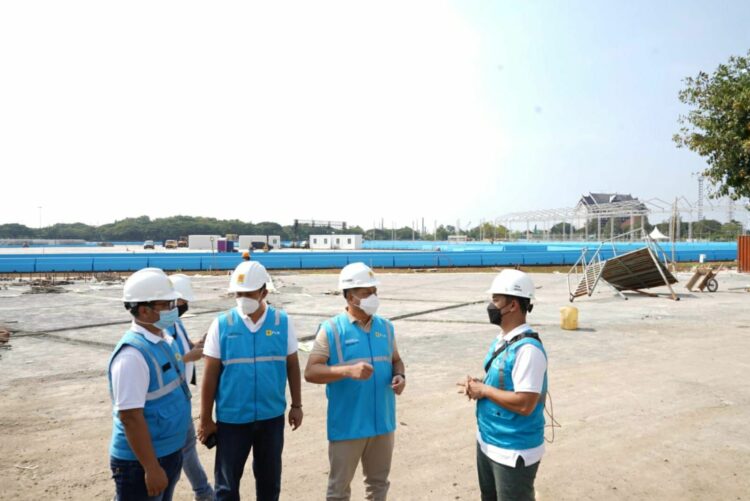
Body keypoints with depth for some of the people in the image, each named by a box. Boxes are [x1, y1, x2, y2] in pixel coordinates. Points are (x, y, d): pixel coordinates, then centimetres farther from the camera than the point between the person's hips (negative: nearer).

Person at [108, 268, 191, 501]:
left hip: (170, 452, 8)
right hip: (141, 461, -8)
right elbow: (131, 417, -24)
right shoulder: (132, 355, -25)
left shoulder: (165, 340, 2)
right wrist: (151, 468, -20)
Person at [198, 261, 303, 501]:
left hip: (272, 416, 1)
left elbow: (292, 365, 3)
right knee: (227, 481, 14)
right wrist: (205, 419, 0)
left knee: (269, 477, 19)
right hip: (231, 418, -1)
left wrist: (296, 405, 6)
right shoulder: (221, 324, -9)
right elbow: (210, 376, -4)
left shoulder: (283, 321, -6)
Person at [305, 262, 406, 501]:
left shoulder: (385, 327, 4)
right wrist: (348, 370, -29)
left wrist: (399, 376, -7)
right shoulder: (331, 329, -12)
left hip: (382, 422, 5)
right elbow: (310, 372, -15)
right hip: (347, 425, -4)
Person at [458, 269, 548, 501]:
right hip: (487, 442, 9)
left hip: (514, 452, -9)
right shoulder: (501, 340, 3)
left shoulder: (528, 349, -26)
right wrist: (478, 384, -5)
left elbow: (525, 404, -30)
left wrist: (483, 390, -20)